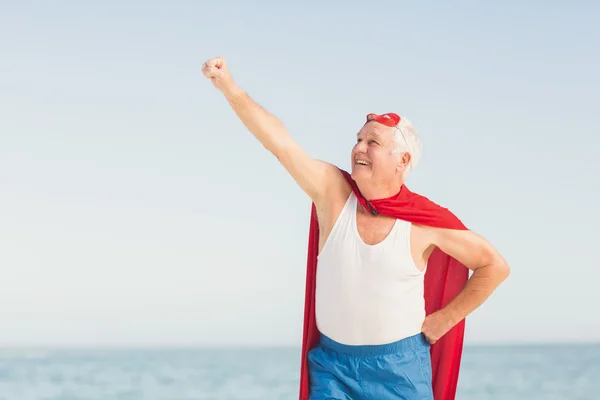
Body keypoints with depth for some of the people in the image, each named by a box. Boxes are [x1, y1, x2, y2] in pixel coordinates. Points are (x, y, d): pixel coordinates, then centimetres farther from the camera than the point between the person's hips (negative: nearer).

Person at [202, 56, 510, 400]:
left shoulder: (425, 222, -7)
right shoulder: (334, 191, -4)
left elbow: (495, 266, 2)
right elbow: (280, 142, -16)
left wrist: (446, 319, 1)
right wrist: (230, 87, -25)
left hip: (400, 369, -1)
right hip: (333, 362, 1)